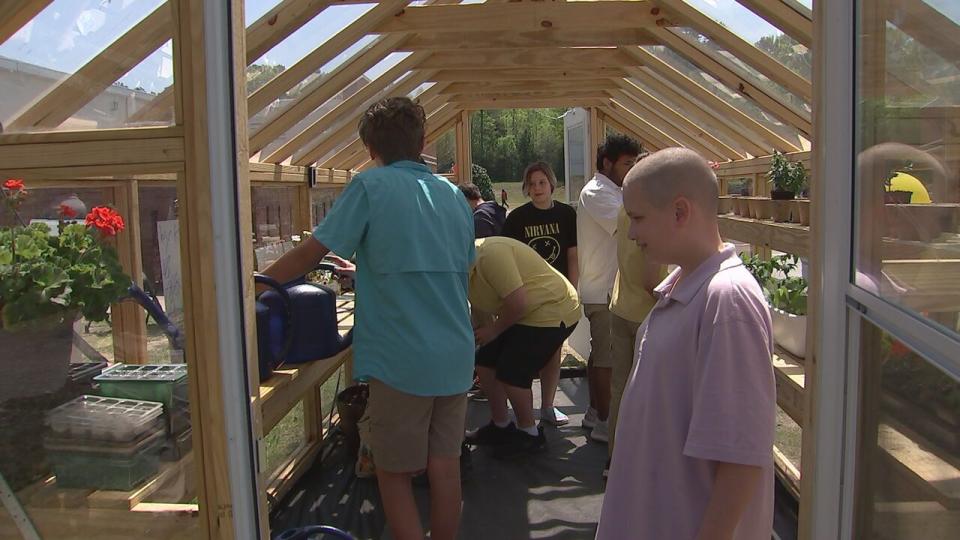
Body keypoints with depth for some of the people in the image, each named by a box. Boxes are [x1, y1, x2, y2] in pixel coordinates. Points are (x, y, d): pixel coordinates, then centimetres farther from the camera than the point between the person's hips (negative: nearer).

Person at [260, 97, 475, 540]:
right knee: (444, 466, 15)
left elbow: (310, 254, -9)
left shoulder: (370, 186, -7)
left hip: (401, 360, -5)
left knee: (394, 475, 9)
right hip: (455, 357, 6)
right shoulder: (453, 195, 10)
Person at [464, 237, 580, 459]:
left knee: (511, 373, -10)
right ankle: (501, 426, 24)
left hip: (552, 312, -9)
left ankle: (529, 435, 11)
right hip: (527, 314, 9)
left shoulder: (490, 254, -27)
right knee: (485, 363, 7)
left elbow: (518, 302, -30)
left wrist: (495, 328, -15)